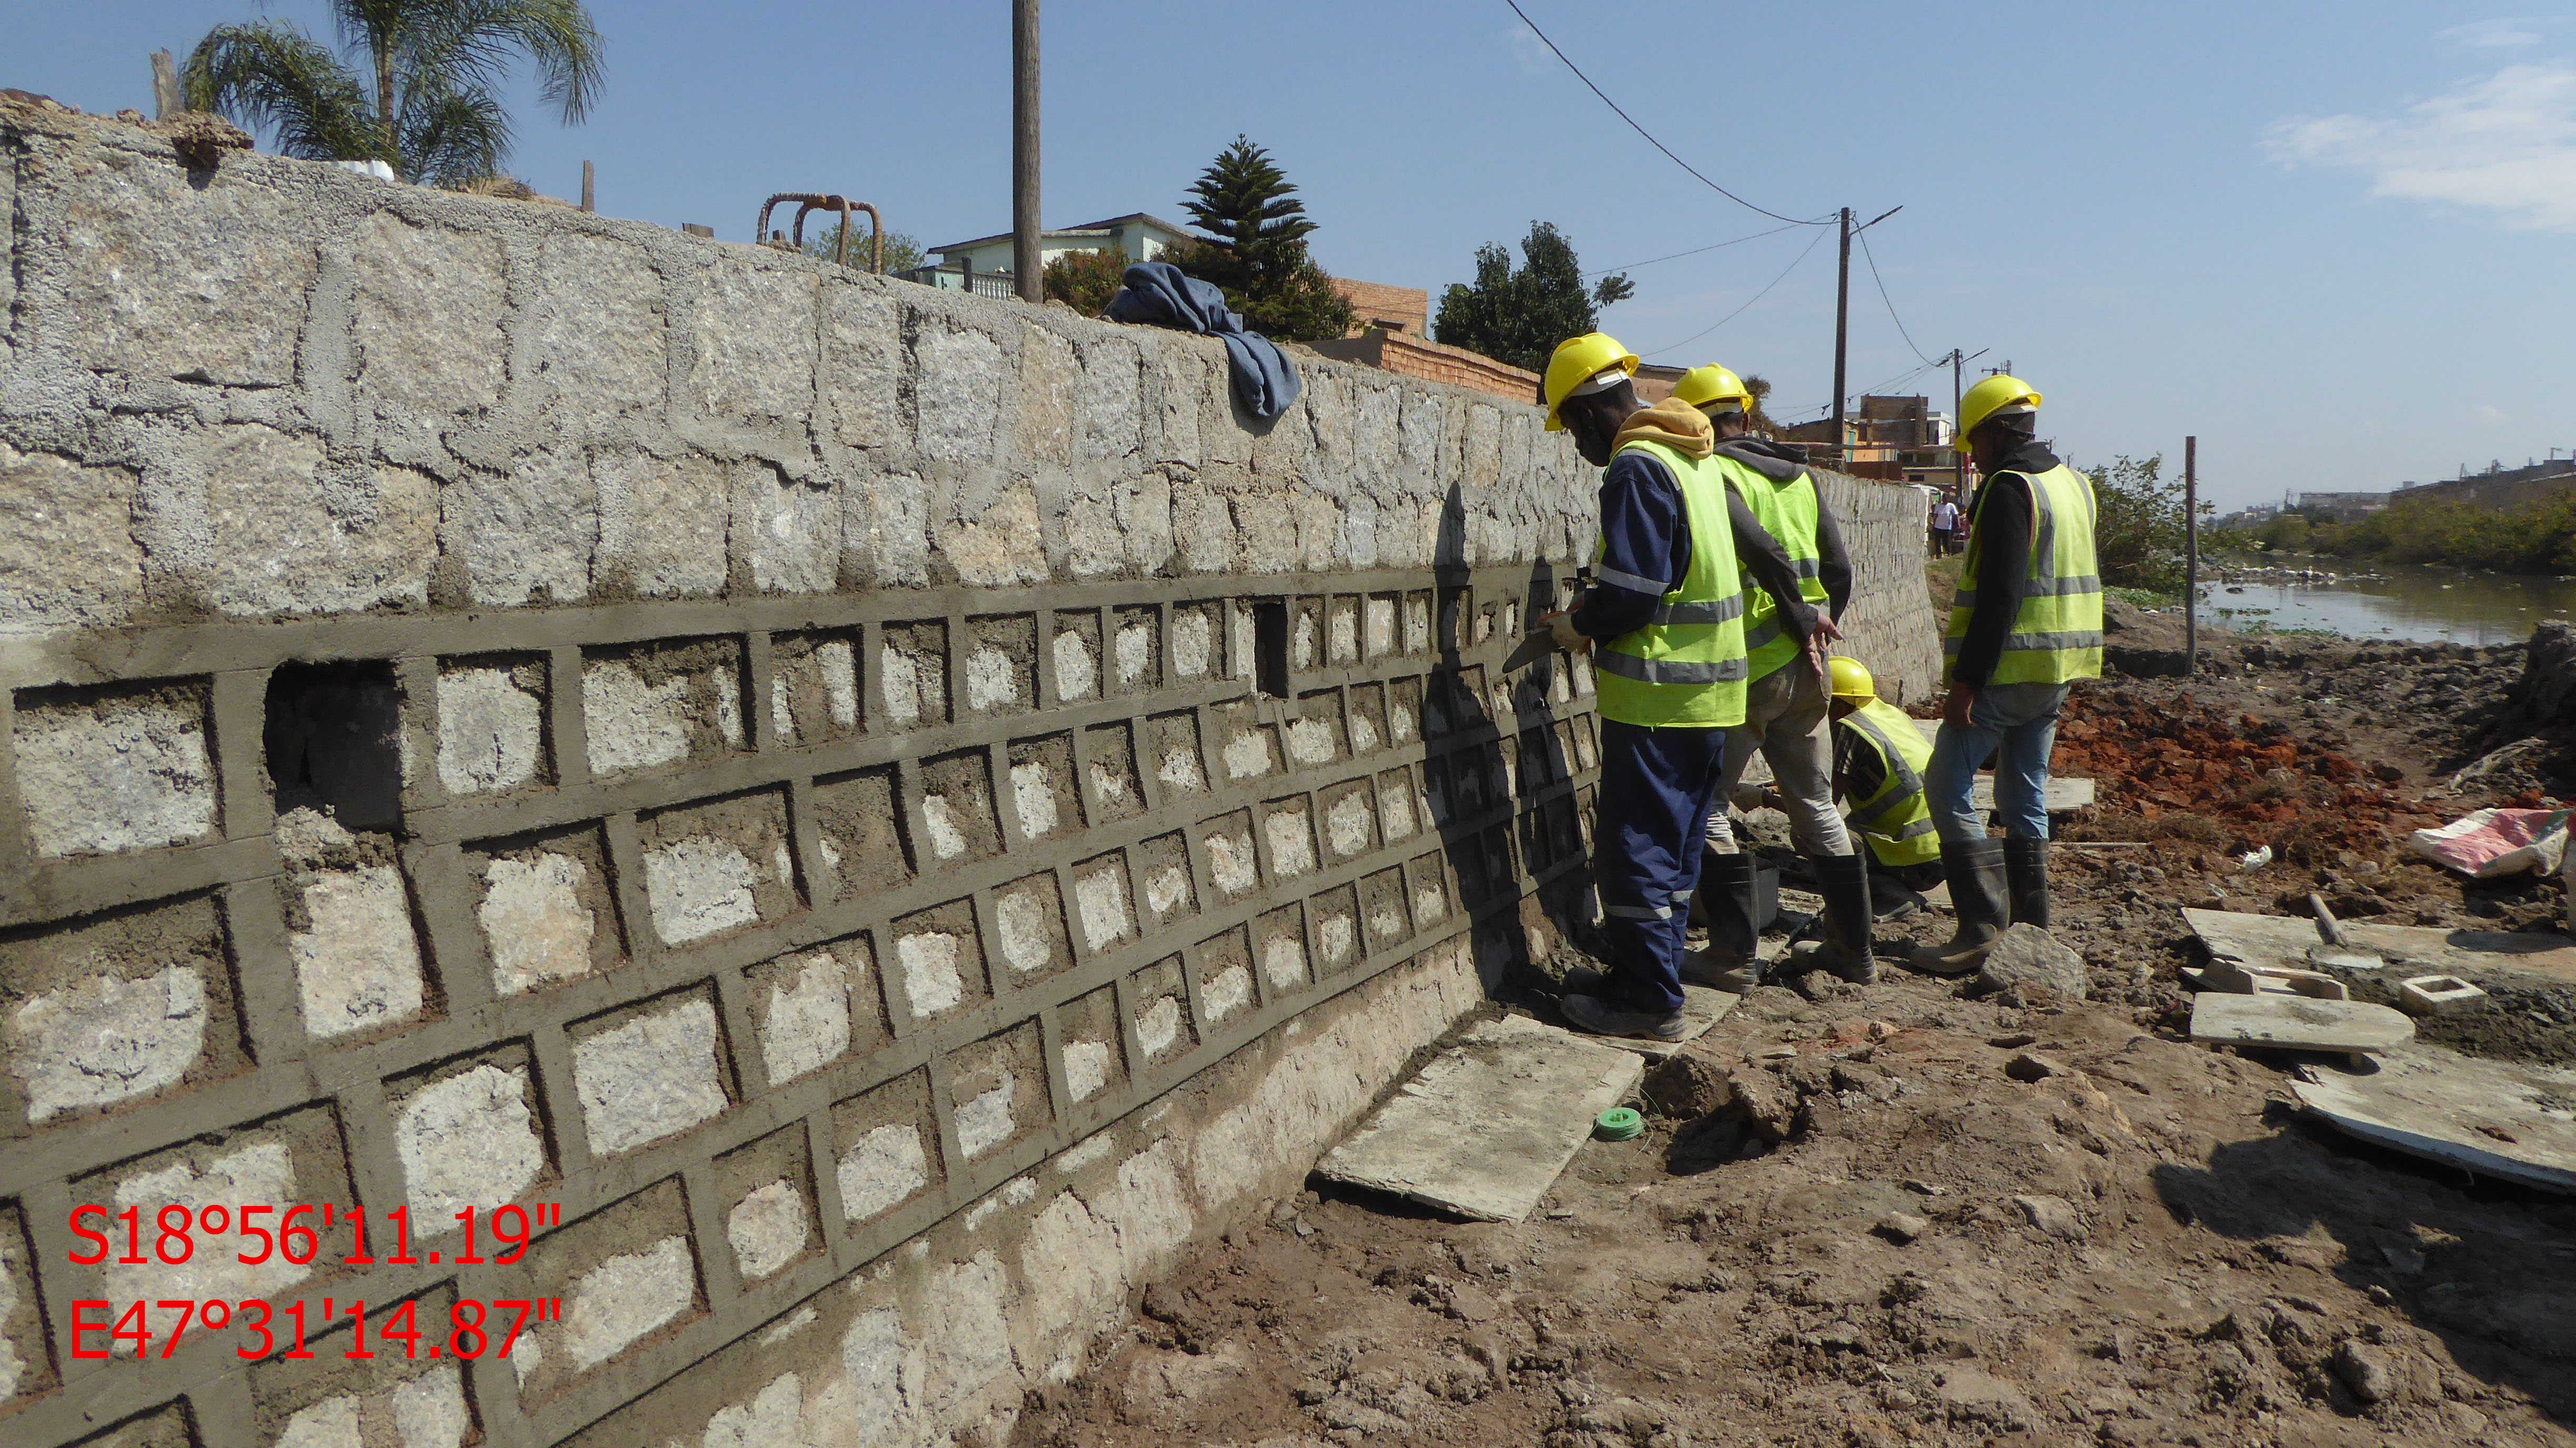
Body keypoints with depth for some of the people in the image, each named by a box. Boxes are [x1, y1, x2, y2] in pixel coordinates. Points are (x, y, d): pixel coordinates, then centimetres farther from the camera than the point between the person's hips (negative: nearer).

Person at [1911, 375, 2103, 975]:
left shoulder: (2009, 488, -15)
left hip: (2009, 670, -9)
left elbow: (1999, 596, -21)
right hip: (2057, 674, 9)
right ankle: (2032, 929, 20)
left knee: (1947, 787, -4)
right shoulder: (2075, 483, 14)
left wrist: (1966, 682, -20)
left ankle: (1981, 928, -7)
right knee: (2026, 797, 15)